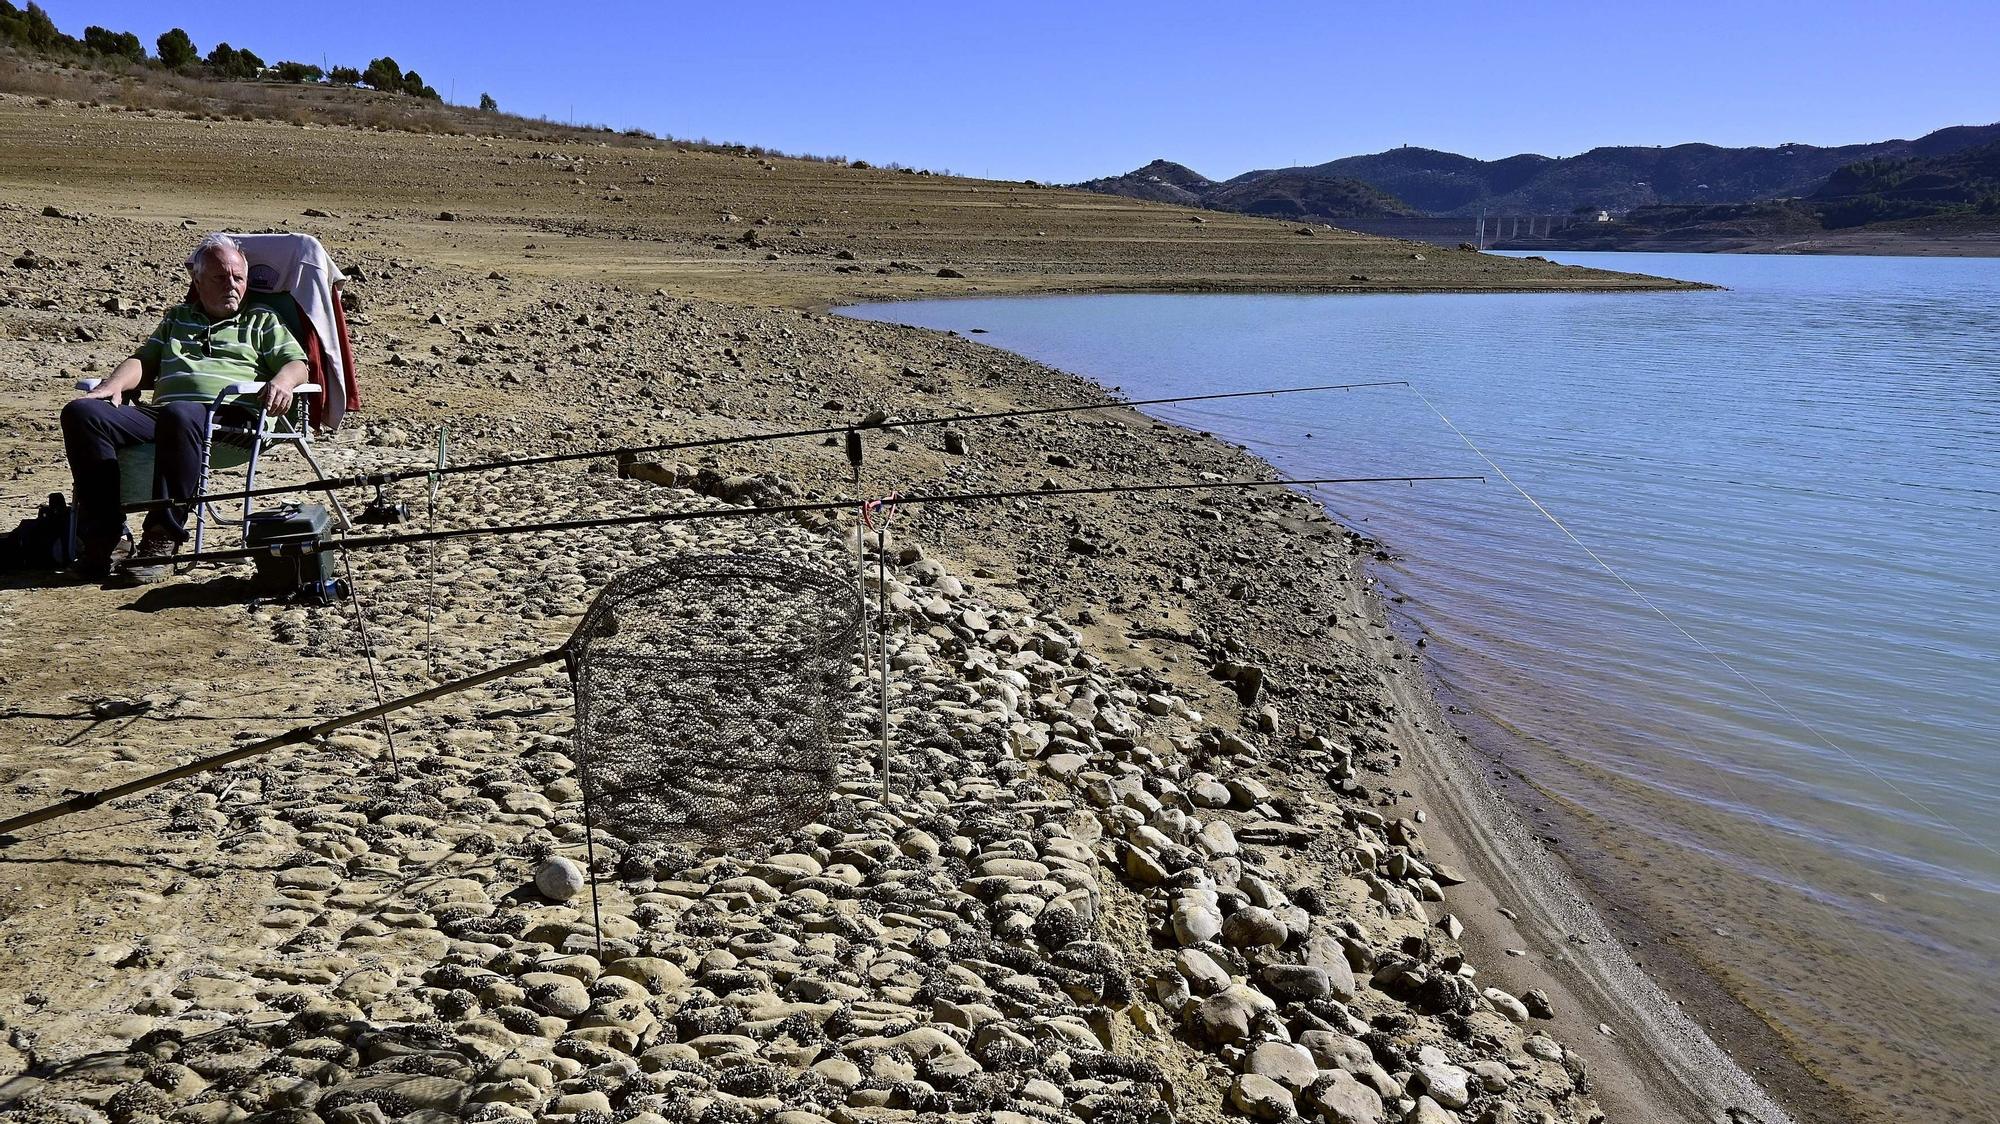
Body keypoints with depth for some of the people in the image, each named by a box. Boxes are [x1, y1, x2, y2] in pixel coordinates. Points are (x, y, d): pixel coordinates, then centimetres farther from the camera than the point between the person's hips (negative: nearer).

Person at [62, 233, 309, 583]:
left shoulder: (262, 322, 25)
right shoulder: (177, 318, 36)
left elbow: (297, 363, 10)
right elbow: (143, 360, 30)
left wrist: (281, 382, -14)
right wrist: (114, 384, 8)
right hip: (161, 413, 5)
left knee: (179, 415, -41)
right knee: (81, 413, -22)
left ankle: (163, 536, -34)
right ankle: (105, 534, -27)